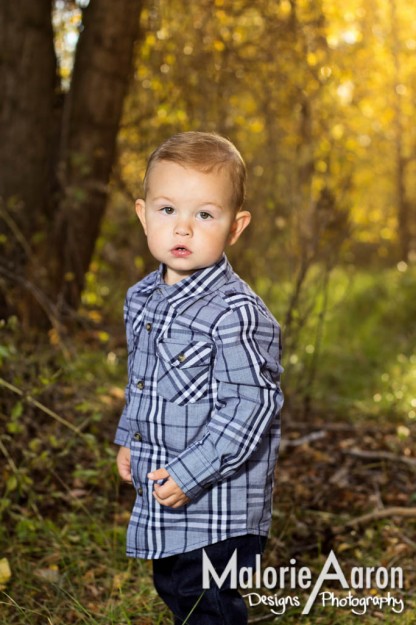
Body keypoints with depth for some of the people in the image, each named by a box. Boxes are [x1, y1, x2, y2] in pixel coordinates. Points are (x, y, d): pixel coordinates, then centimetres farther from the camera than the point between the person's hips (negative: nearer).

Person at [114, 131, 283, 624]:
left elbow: (252, 403, -24)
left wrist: (191, 473, -24)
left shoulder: (236, 312, -23)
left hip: (219, 501, -8)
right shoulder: (142, 298, 4)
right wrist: (129, 439, 16)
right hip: (160, 492, 8)